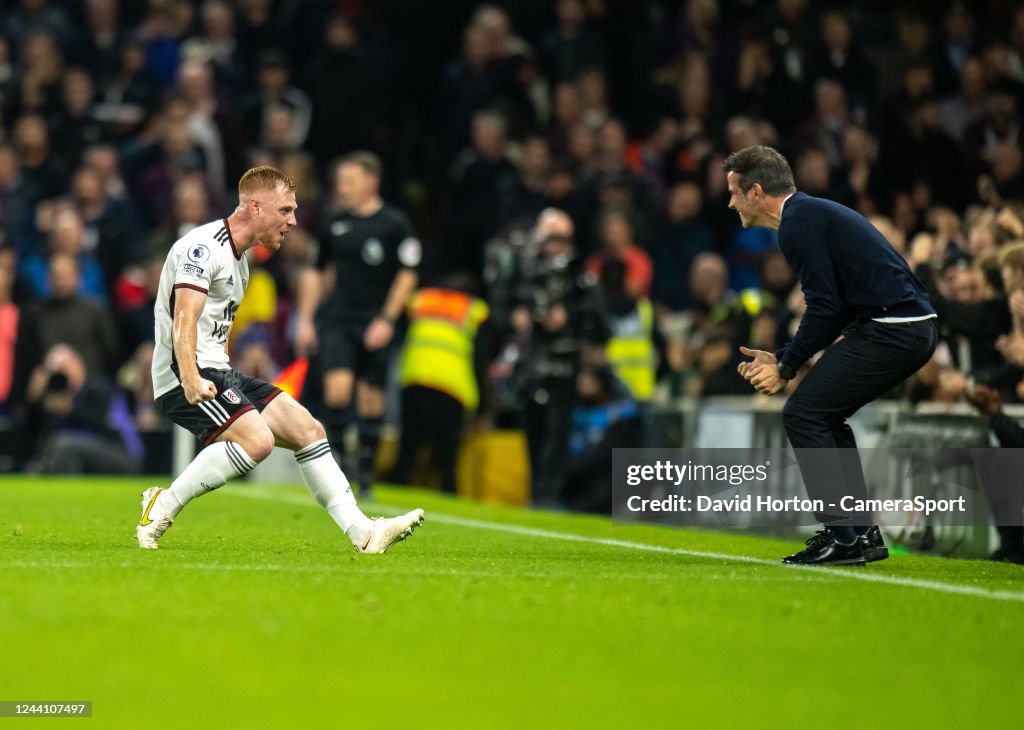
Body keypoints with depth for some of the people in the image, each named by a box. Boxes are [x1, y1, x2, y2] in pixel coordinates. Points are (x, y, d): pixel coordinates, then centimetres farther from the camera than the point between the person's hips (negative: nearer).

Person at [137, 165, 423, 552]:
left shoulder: (240, 258, 20)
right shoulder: (203, 247, -11)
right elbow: (184, 319, -24)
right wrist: (190, 379, -37)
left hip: (216, 374, 10)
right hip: (186, 376, -10)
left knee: (307, 428, 1)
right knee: (257, 438, -28)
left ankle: (363, 533, 1)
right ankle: (162, 506, -18)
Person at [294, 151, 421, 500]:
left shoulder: (394, 223, -4)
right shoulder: (336, 224, 8)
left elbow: (408, 275, -4)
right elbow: (317, 272, 18)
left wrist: (387, 320, -10)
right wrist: (305, 319, 12)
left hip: (375, 324, -2)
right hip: (337, 319, 2)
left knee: (371, 396, 3)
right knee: (338, 388, -16)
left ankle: (366, 470, 15)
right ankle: (336, 449, 3)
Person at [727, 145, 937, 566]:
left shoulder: (798, 222, -9)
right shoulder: (812, 213, 22)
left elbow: (824, 307, -14)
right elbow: (832, 307, 25)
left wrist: (787, 368, -4)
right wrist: (781, 359, 20)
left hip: (889, 329, -10)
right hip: (917, 329, 10)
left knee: (804, 415, -5)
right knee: (823, 416, 20)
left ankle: (842, 537, -8)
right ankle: (862, 533, 17)